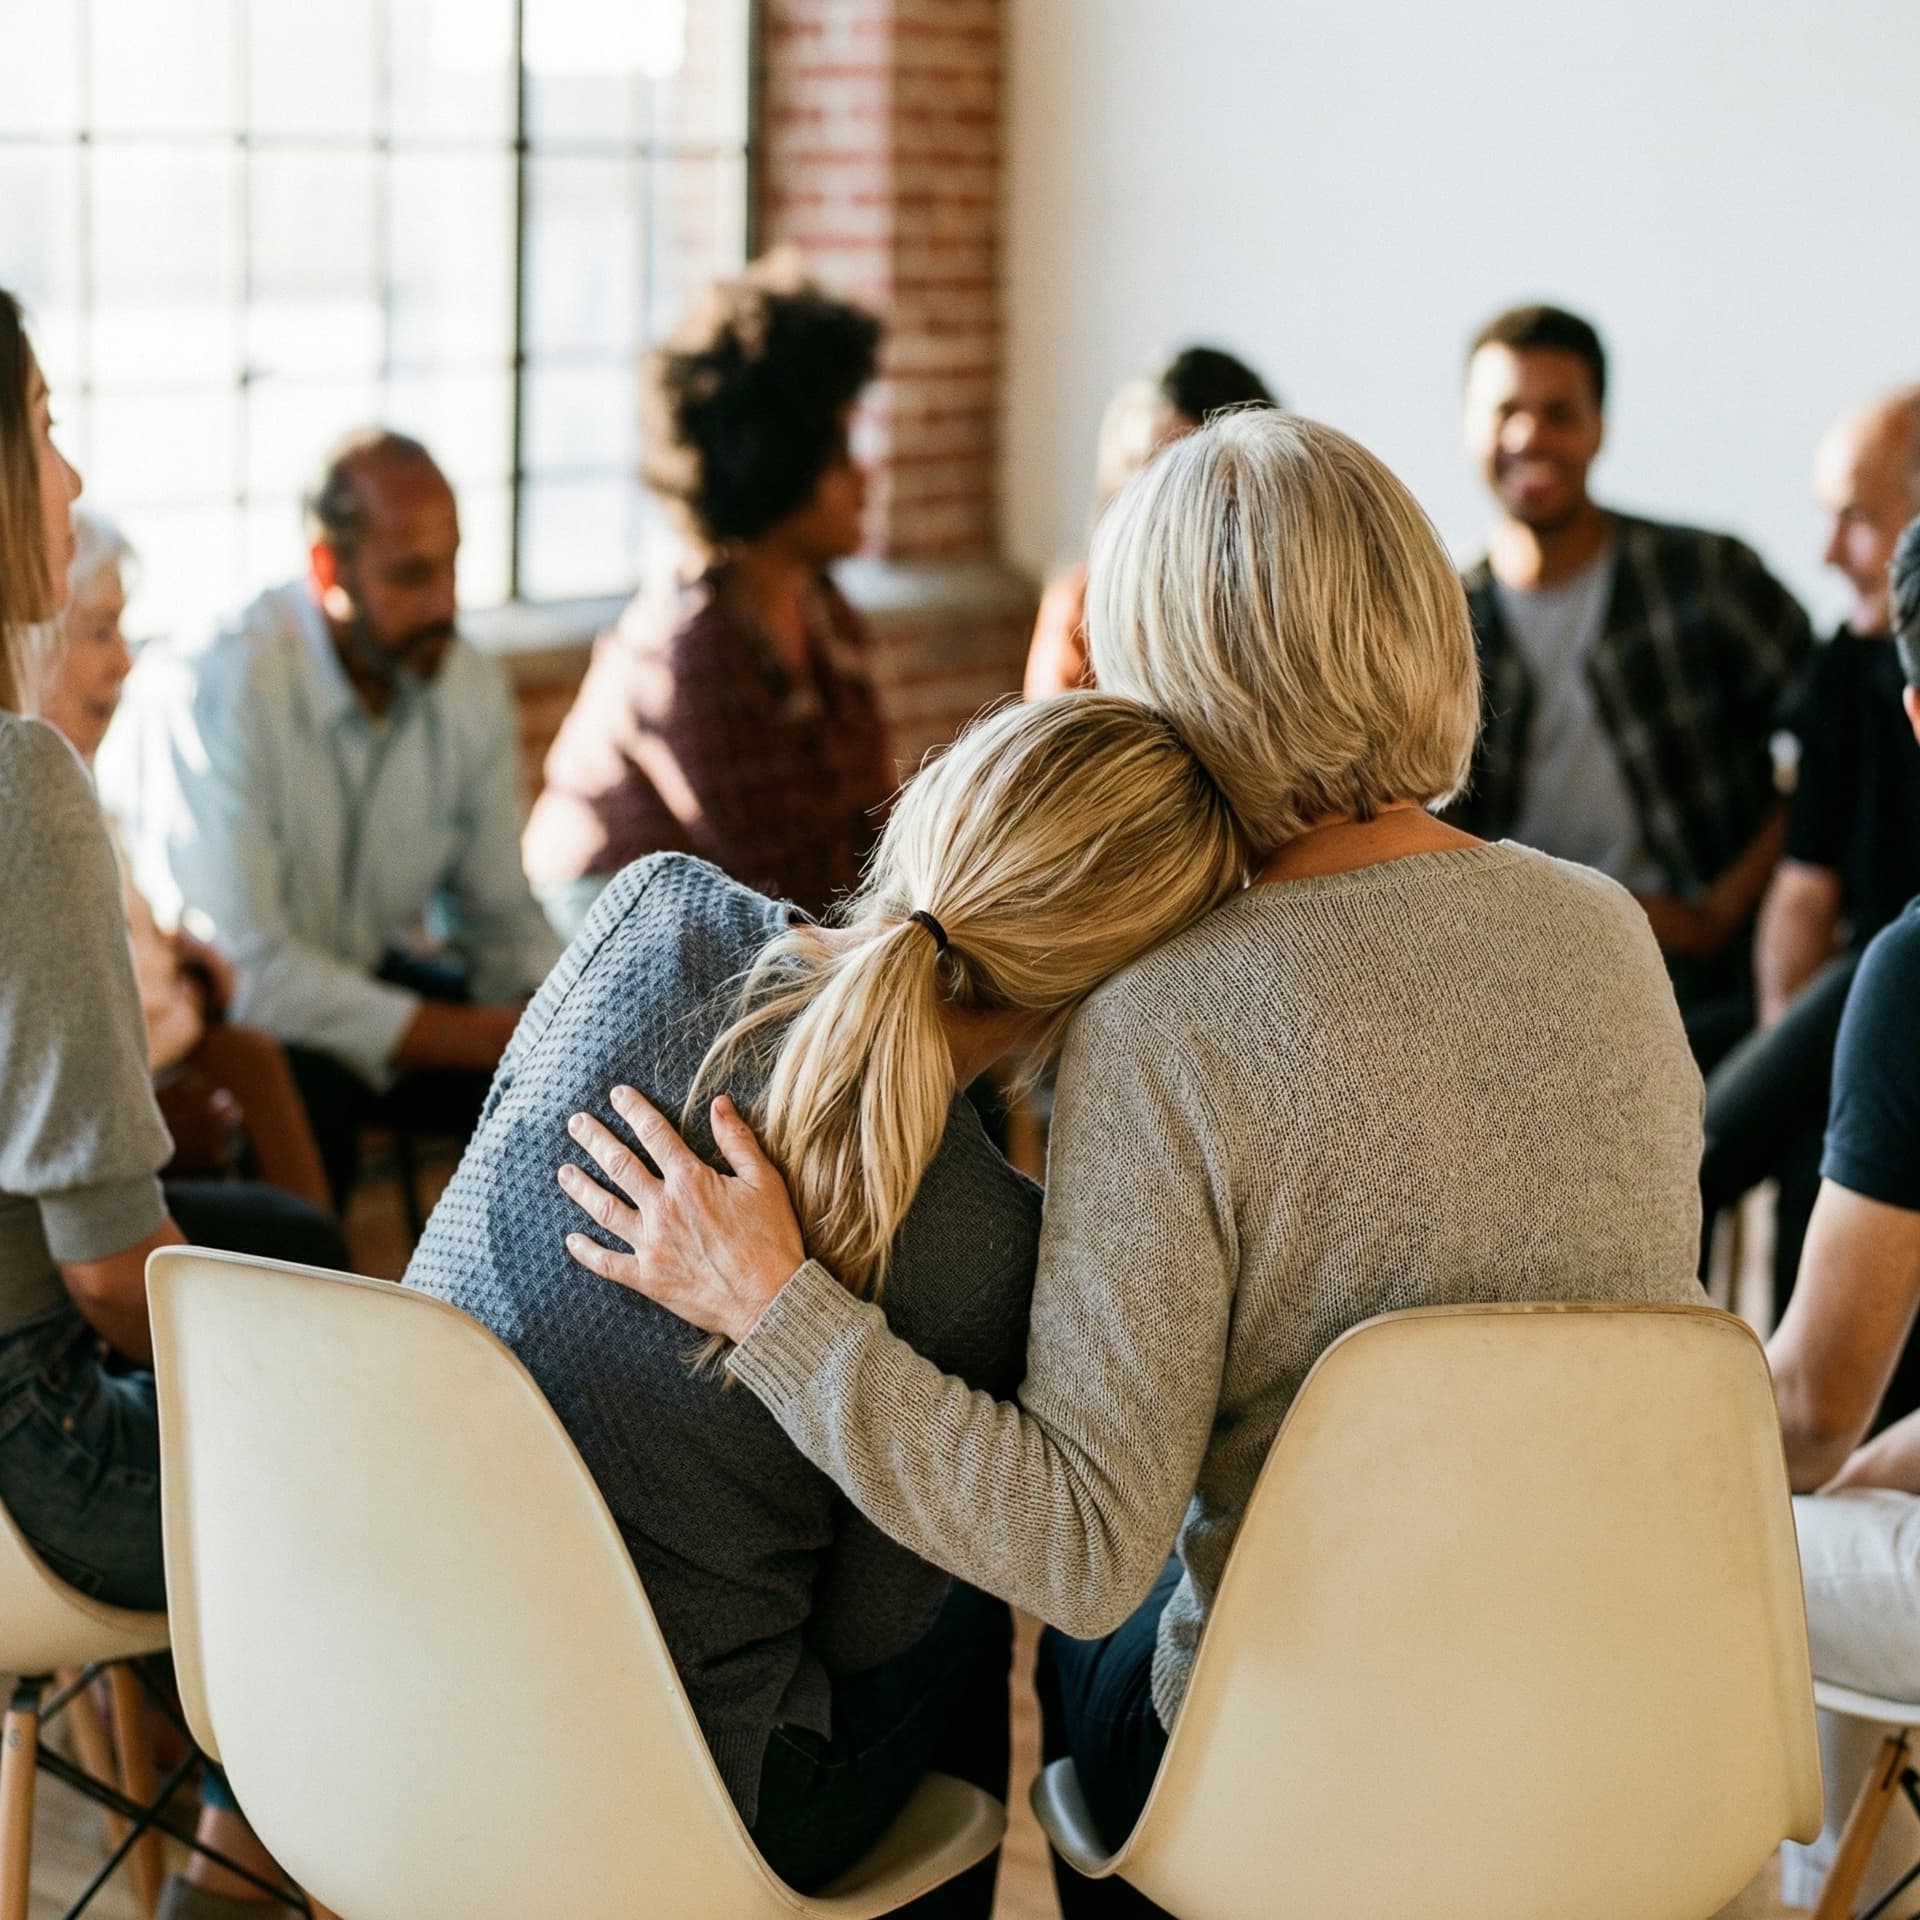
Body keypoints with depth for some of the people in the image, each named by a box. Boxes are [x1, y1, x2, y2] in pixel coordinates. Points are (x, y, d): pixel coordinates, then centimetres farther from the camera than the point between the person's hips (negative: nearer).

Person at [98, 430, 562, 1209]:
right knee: (302, 1083, -37)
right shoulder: (212, 686, -24)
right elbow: (241, 966, -29)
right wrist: (477, 1036, -29)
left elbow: (499, 911, 5)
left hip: (363, 974, 6)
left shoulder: (473, 688, -4)